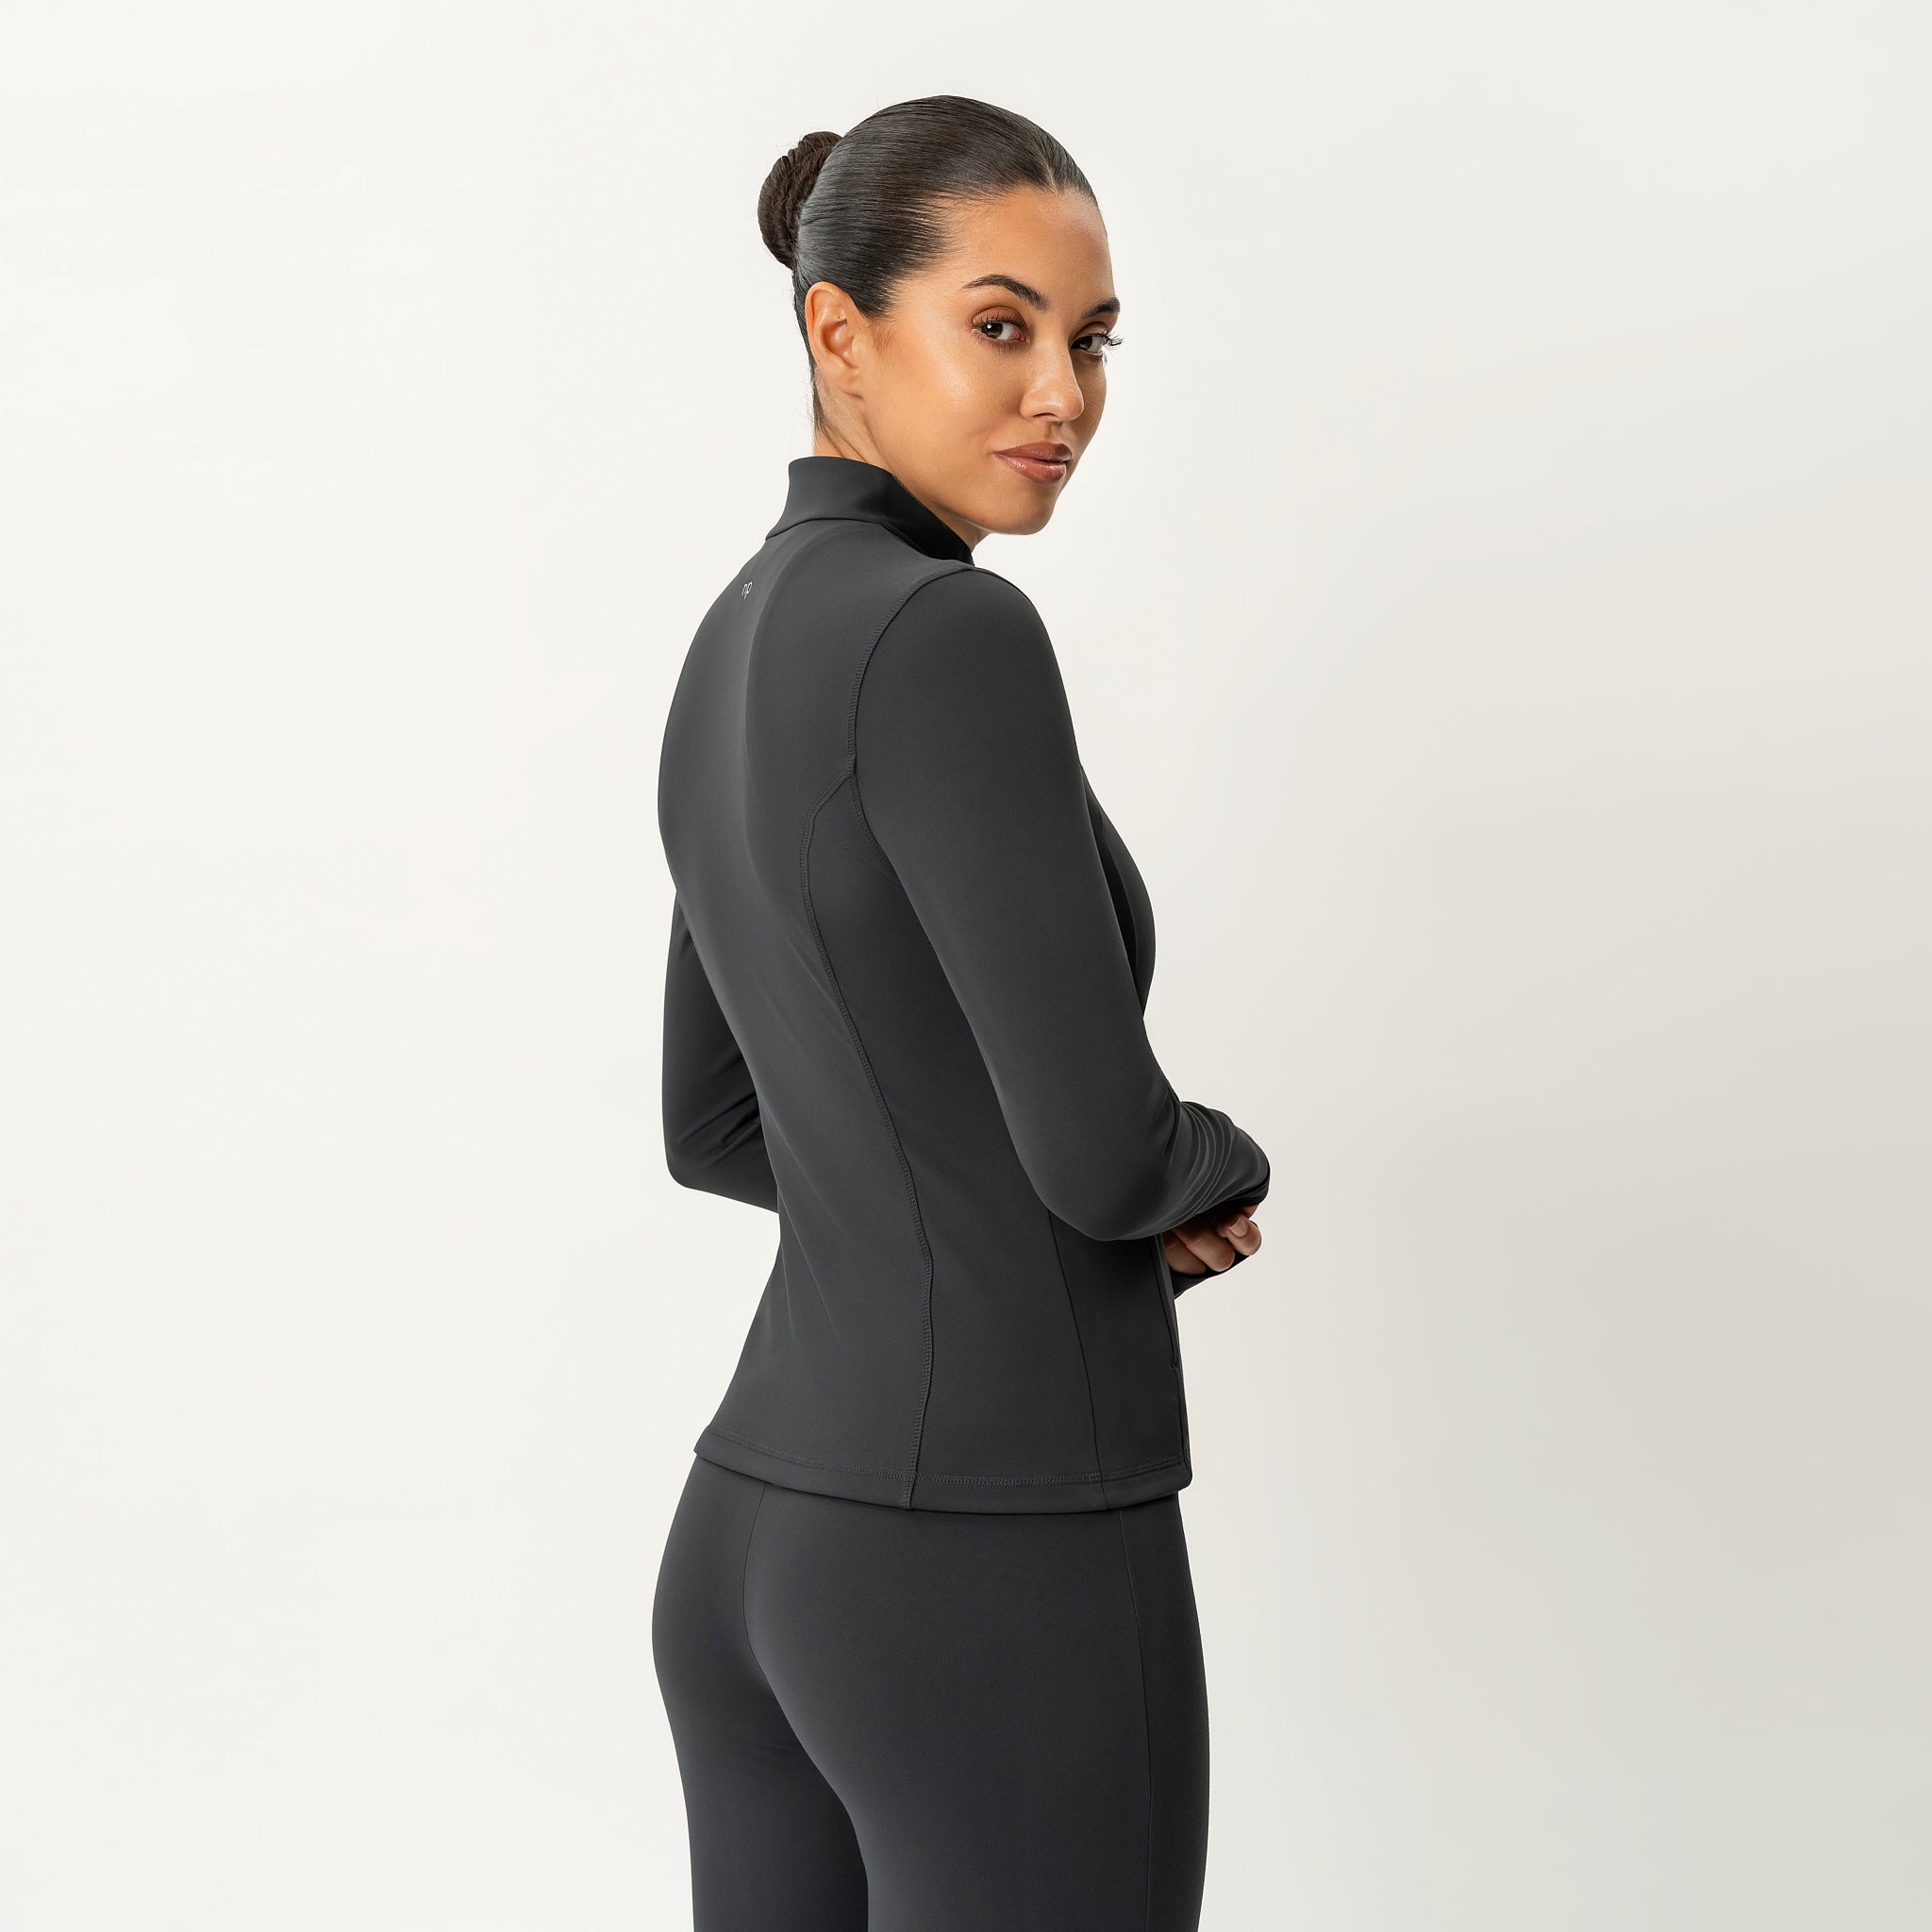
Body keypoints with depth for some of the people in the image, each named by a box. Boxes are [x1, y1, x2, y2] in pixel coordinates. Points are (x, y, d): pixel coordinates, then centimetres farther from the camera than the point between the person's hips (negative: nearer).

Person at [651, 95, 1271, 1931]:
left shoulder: (737, 657, 11)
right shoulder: (950, 637, -18)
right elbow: (1106, 1146, -22)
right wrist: (1220, 1164, 3)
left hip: (759, 1545, 9)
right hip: (1001, 1585, -9)